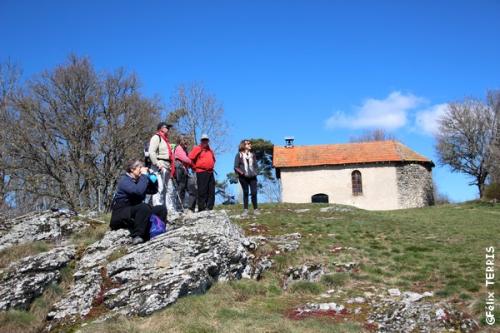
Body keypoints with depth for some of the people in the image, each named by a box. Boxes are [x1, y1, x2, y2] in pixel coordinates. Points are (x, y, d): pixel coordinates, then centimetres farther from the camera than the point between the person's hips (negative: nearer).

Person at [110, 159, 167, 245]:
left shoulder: (138, 180, 9)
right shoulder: (124, 180, -14)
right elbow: (138, 191, -33)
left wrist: (152, 176, -5)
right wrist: (144, 175, -21)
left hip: (134, 211, 8)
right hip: (120, 214, -8)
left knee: (162, 209, -1)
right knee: (144, 207, -35)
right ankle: (137, 237, -31)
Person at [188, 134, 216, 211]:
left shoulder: (210, 150, 22)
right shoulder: (197, 148, 1)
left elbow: (213, 159, 36)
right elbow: (190, 157, -7)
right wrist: (195, 166, -3)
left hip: (210, 172, 7)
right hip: (201, 172, -7)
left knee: (211, 192, 5)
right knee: (202, 191, -10)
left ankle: (210, 208, 9)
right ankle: (202, 209, -8)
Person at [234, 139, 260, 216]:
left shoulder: (252, 155, 11)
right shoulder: (239, 155, -1)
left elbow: (255, 165, 16)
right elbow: (236, 167, -4)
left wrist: (255, 172, 0)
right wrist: (242, 173, -14)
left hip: (252, 177, 3)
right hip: (243, 177, -2)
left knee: (254, 193, -2)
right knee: (245, 193, 3)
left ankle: (256, 209, 6)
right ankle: (245, 210, 10)